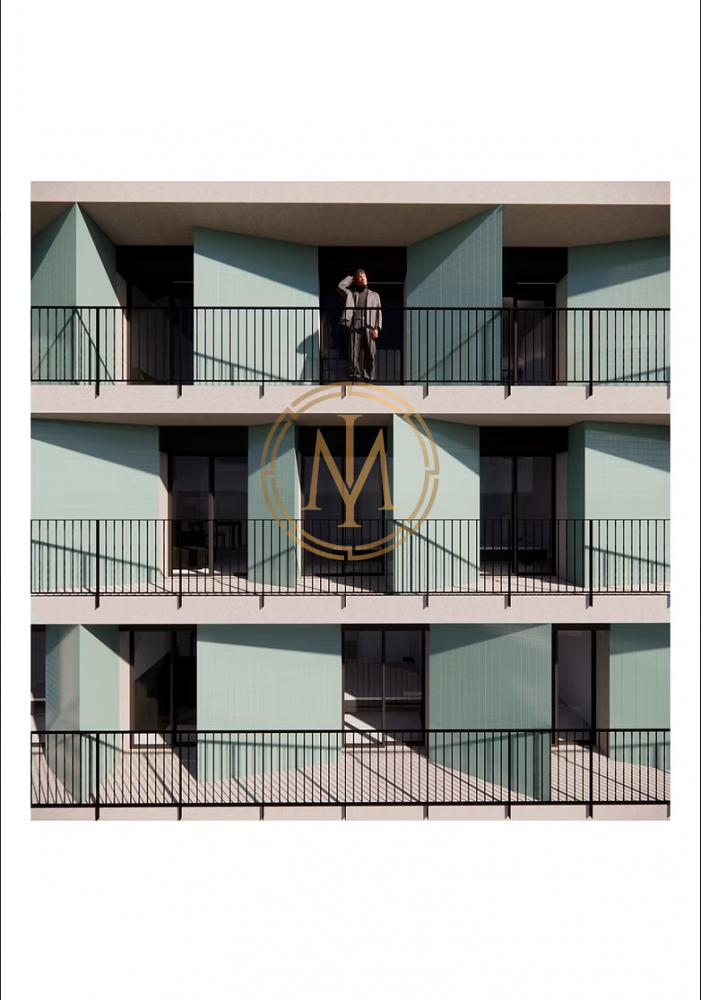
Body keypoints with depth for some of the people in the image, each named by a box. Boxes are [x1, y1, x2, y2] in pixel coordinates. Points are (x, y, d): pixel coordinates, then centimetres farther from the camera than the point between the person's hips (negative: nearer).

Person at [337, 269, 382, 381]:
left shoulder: (374, 295, 22)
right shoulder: (351, 293, 21)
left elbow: (379, 312, 13)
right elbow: (340, 287, 4)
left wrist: (377, 328, -1)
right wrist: (351, 278, 19)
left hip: (369, 326, 0)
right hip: (355, 325, 0)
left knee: (370, 353, -6)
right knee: (354, 353, -7)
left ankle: (368, 377, -4)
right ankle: (353, 377, -7)